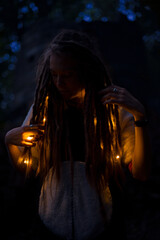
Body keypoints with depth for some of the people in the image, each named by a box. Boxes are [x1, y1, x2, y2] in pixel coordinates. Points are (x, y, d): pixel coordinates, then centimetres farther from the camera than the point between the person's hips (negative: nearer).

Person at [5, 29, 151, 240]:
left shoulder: (114, 111, -13)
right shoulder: (43, 107, -7)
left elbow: (141, 174, -20)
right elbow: (26, 168, 4)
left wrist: (140, 117, -30)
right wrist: (10, 141, -17)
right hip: (50, 223, 2)